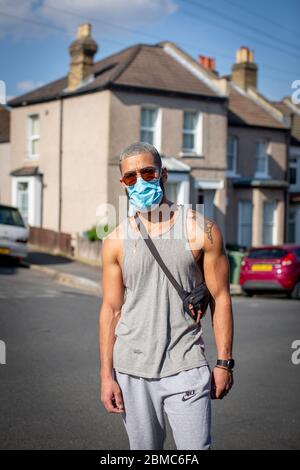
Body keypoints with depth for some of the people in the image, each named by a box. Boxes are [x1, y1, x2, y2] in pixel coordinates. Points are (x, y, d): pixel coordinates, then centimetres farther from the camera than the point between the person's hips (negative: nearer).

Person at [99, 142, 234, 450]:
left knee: (196, 447, -4)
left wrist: (224, 363, -2)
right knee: (144, 448, 11)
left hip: (186, 368, -2)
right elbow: (111, 309, 6)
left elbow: (220, 298, 1)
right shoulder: (116, 242, 4)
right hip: (132, 370, 2)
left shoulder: (201, 230, -1)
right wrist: (106, 375, 3)